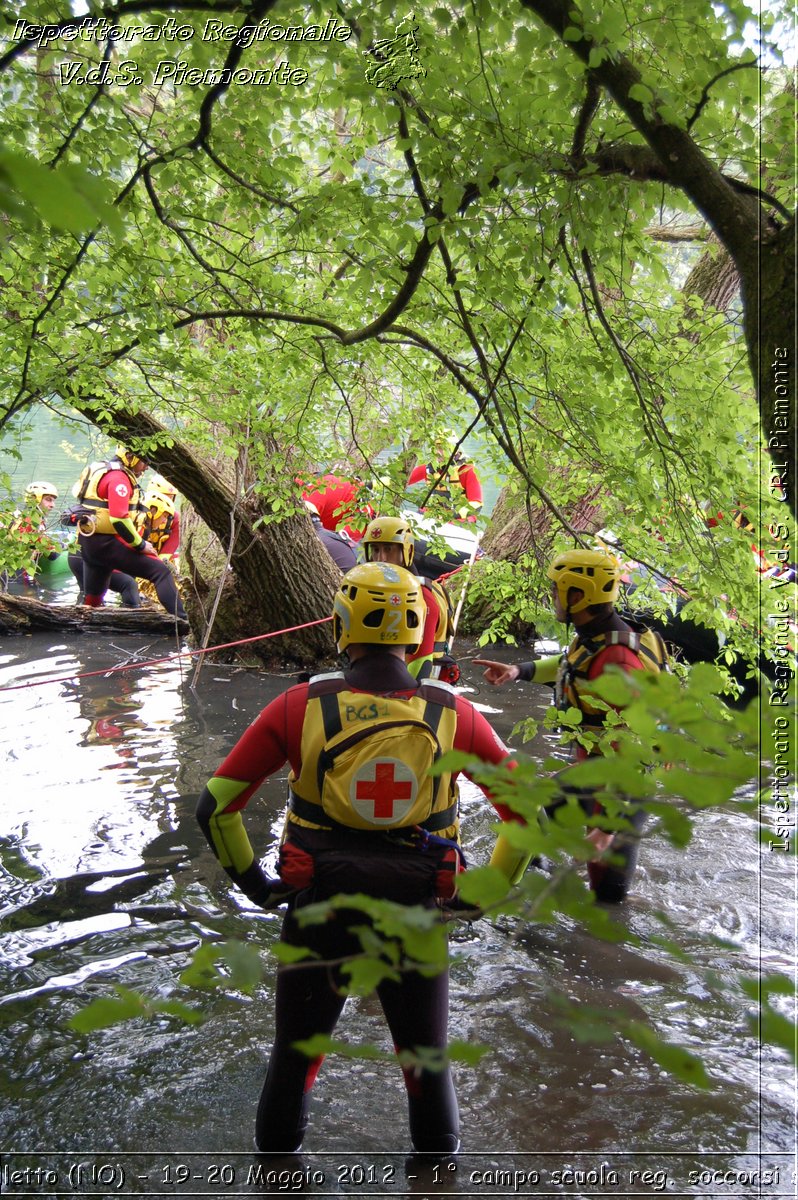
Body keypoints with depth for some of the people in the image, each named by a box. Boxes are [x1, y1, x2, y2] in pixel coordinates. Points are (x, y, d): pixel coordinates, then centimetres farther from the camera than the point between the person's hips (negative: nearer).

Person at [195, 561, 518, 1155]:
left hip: (318, 912, 0)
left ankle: (277, 1153, 45)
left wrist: (250, 880, 6)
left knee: (296, 1048, 25)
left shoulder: (300, 707, -11)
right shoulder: (453, 714, -9)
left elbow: (216, 805, -8)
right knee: (426, 1053, 24)